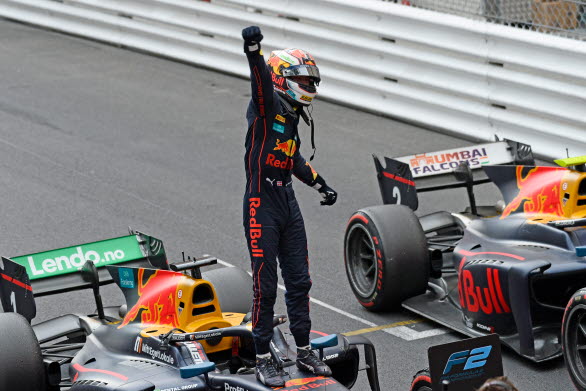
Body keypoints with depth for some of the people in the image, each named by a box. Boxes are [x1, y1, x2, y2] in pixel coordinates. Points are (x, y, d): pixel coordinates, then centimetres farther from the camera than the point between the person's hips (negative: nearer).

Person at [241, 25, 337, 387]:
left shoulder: (292, 117, 13)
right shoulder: (267, 108, -10)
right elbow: (262, 82, -32)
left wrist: (321, 184, 35)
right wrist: (254, 51, -51)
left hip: (288, 202, 8)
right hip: (262, 205, -8)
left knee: (299, 281, 12)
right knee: (266, 286, -3)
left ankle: (304, 351, 23)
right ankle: (264, 359, 7)